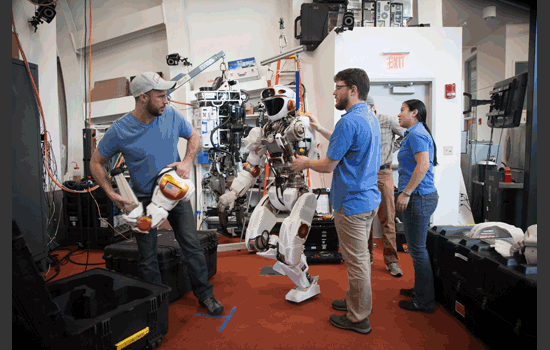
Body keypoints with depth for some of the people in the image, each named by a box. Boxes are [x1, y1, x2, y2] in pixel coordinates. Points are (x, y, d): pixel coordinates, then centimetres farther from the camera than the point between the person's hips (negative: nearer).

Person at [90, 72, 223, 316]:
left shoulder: (171, 115, -10)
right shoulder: (119, 131, -17)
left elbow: (193, 136, 7)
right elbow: (96, 162, -3)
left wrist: (187, 161, -11)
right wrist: (111, 194, -15)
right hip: (144, 198, -1)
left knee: (192, 245, 3)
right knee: (147, 257, 7)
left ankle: (205, 295, 20)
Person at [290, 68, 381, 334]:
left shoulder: (349, 121, -22)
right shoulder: (370, 118, 11)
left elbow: (328, 165, -18)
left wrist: (306, 162, 1)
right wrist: (319, 129, 28)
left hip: (352, 203, -10)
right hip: (368, 198, 10)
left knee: (356, 261, 3)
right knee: (359, 257, 21)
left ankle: (358, 318, 20)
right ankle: (355, 301, 39)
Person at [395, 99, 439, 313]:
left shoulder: (416, 134, -12)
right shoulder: (416, 133, 20)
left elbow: (423, 165, -24)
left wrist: (406, 193, -23)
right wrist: (406, 192, 23)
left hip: (418, 197, -11)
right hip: (422, 196, 11)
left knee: (417, 249, -2)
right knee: (416, 247, 18)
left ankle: (425, 301, 11)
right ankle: (420, 290, 31)